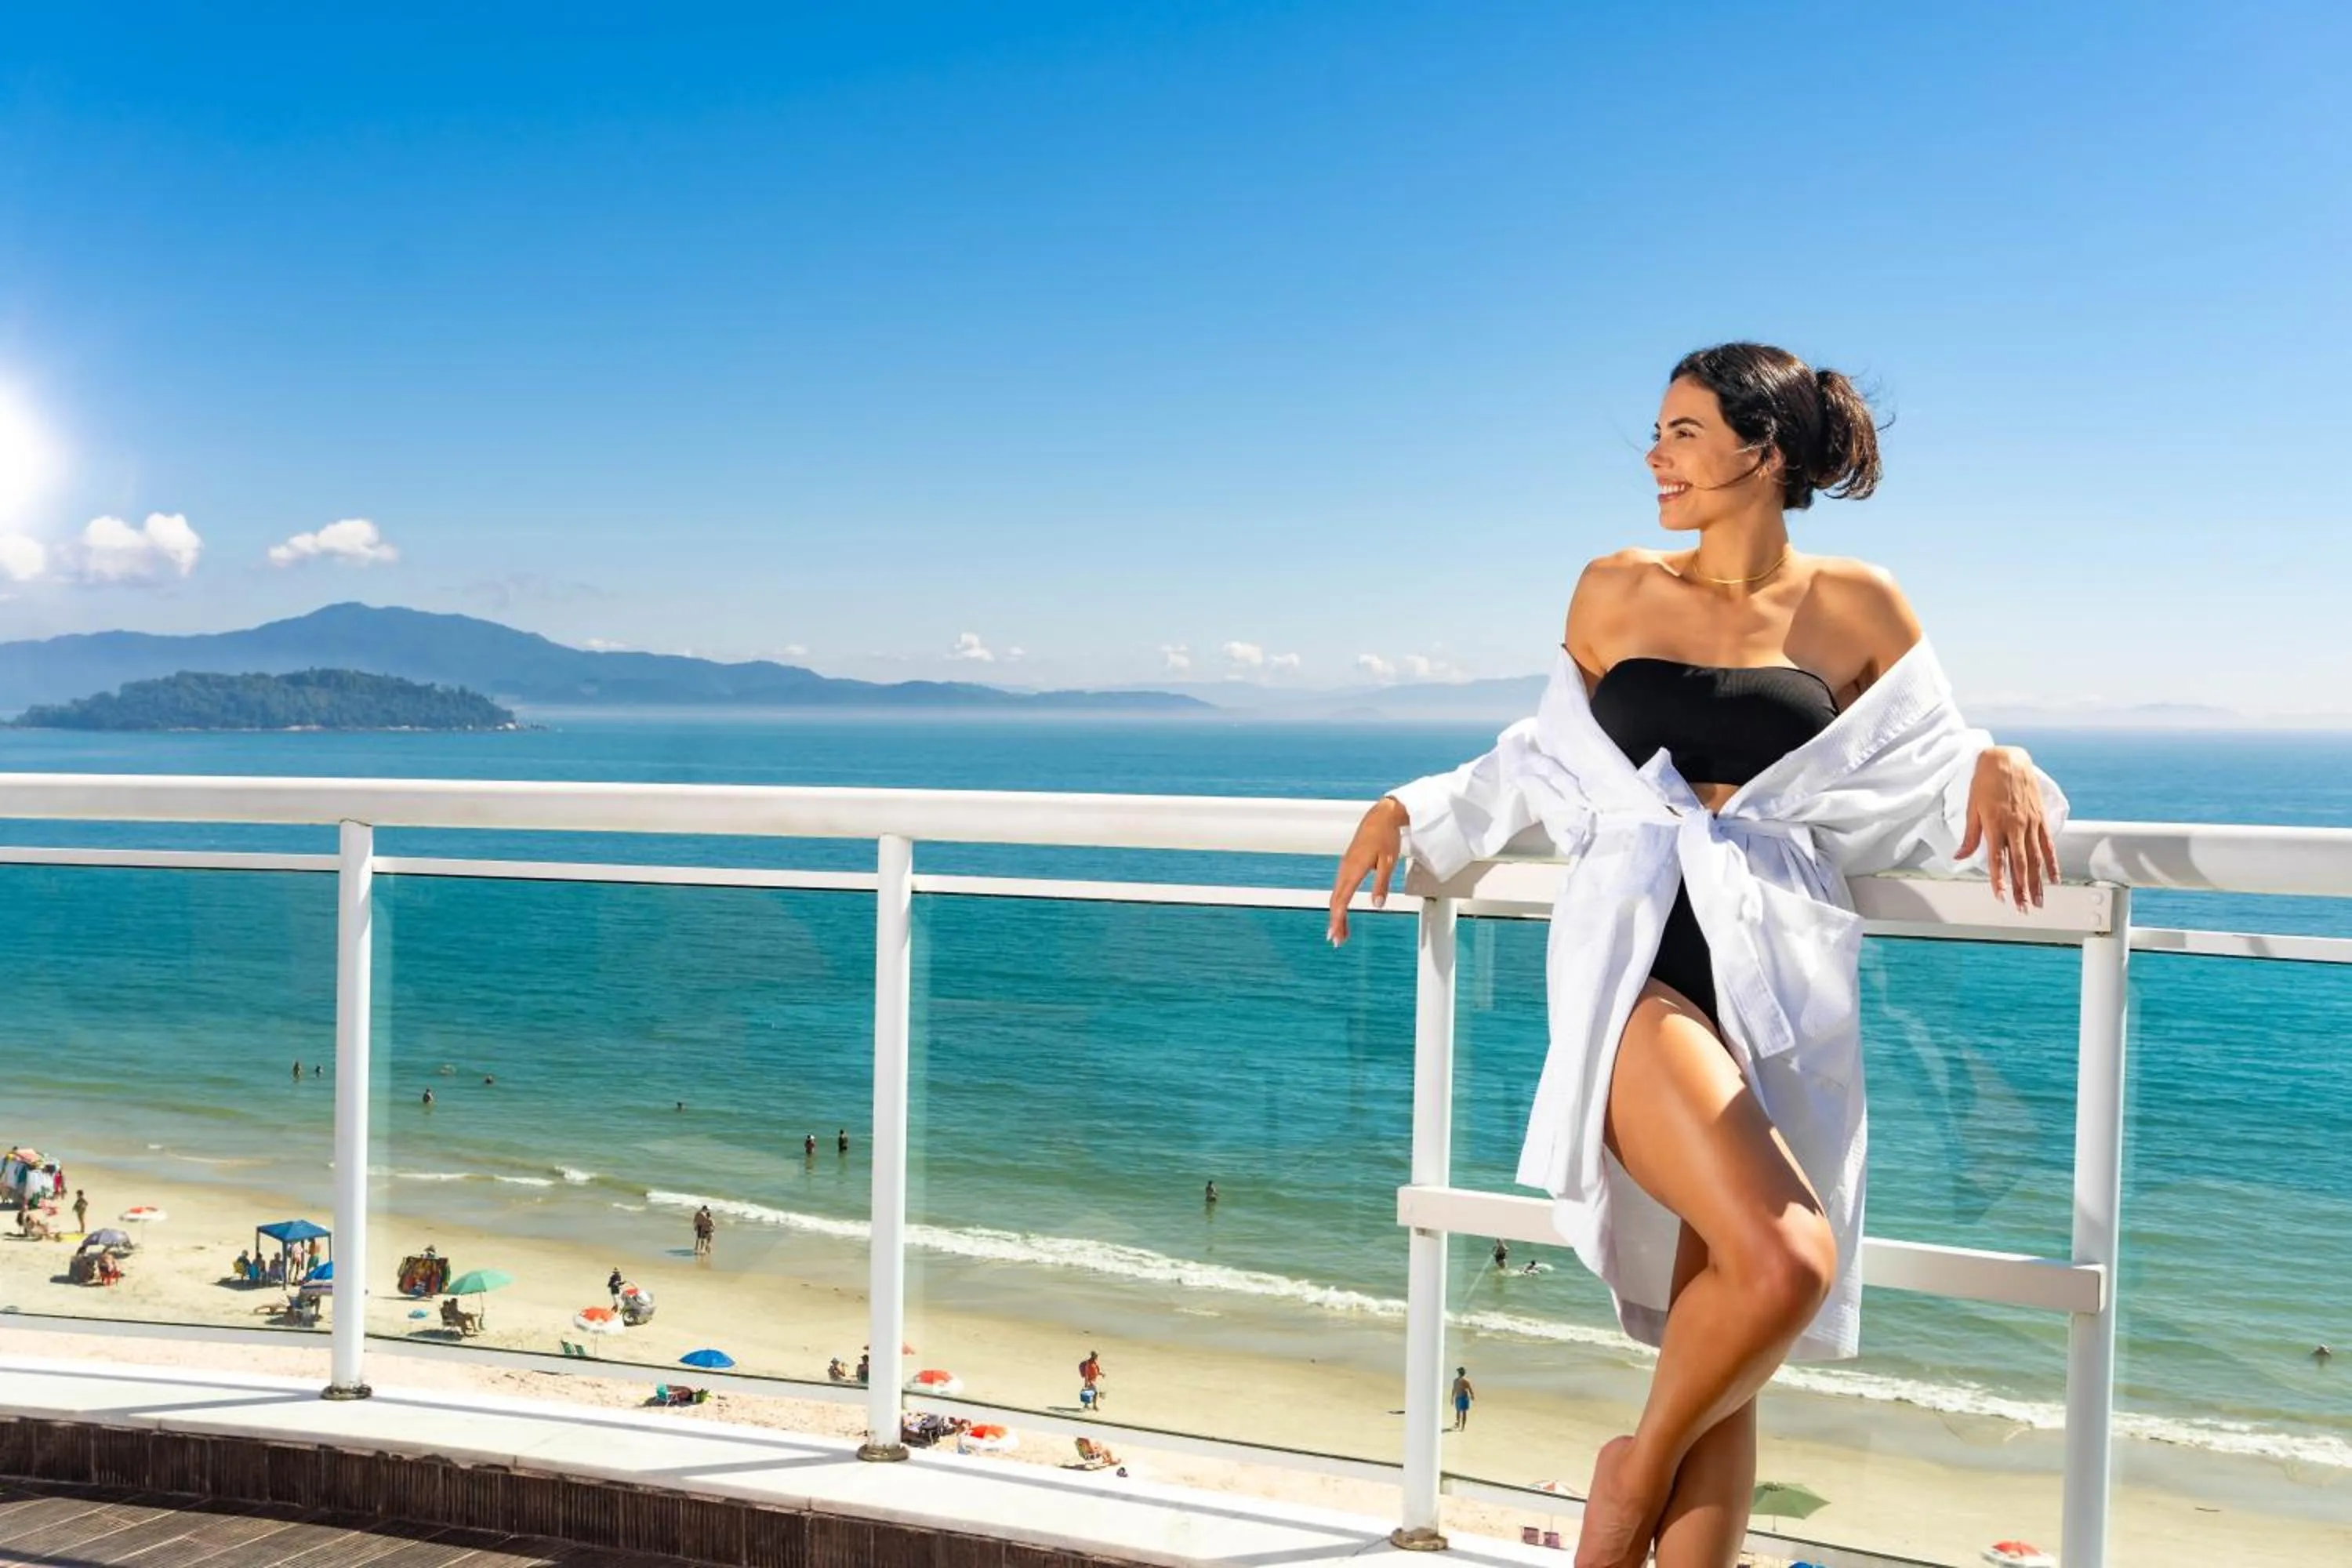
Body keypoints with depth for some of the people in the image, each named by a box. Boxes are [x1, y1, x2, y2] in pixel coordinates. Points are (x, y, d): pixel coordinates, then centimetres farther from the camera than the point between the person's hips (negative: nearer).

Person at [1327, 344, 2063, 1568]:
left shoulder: (1855, 608, 9)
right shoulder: (1615, 591, 12)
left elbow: (1926, 780, 13)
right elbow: (1551, 762, 23)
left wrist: (2000, 771, -8)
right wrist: (1412, 812, 18)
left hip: (1781, 985, 2)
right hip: (1635, 961, -1)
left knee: (1721, 1338, 4)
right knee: (1782, 1262, -23)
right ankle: (1636, 1468, 5)